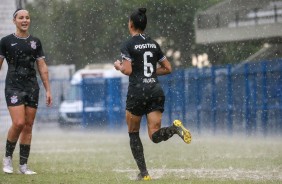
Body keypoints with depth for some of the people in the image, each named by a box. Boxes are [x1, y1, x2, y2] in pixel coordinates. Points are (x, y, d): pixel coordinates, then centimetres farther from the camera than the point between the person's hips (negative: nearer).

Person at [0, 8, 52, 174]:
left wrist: (48, 90, 8)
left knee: (28, 126, 2)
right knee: (19, 123, -17)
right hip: (13, 87, -4)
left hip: (32, 87, 4)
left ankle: (23, 165, 8)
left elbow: (43, 67, 13)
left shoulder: (35, 42, 11)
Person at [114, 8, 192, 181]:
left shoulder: (128, 45, -3)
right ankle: (175, 128, -32)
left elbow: (127, 70, -12)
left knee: (133, 133, 13)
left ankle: (144, 173, 8)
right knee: (155, 135, 0)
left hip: (137, 92, -4)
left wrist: (118, 65, 8)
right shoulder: (154, 44, 13)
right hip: (156, 90, 4)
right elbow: (168, 68, 15)